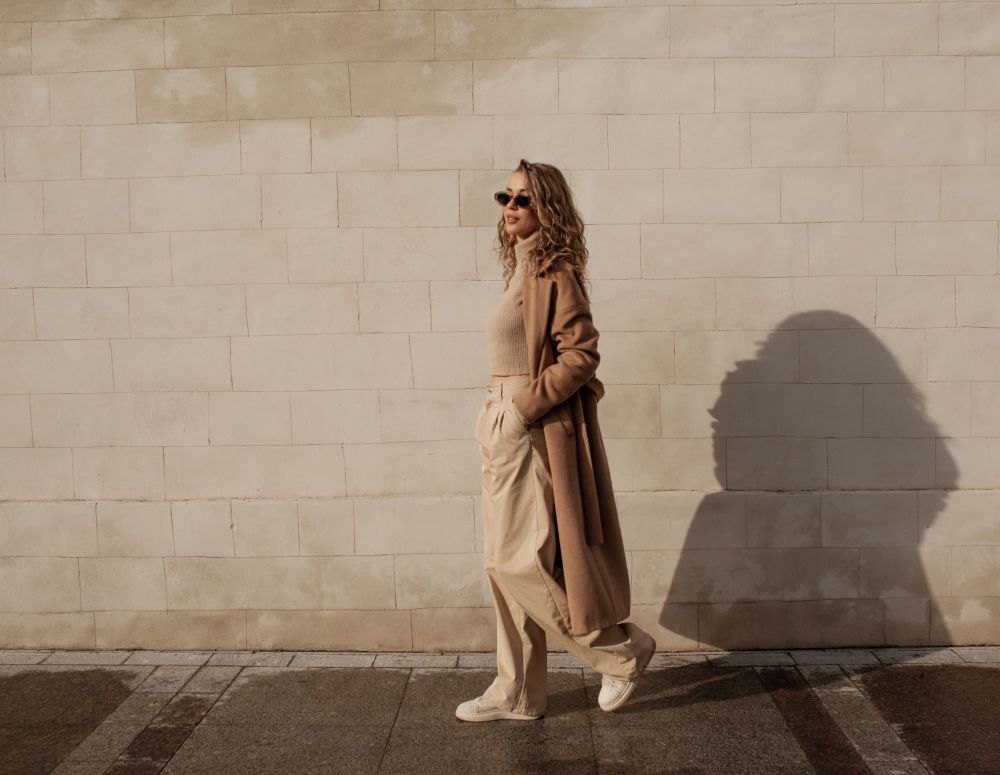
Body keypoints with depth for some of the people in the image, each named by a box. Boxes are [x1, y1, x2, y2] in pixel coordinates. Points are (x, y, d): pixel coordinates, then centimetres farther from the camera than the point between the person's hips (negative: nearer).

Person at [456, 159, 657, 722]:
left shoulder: (553, 273, -13)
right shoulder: (522, 269, 14)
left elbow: (582, 354, -21)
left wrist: (523, 409, -19)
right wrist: (498, 412, 12)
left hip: (534, 434, -9)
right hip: (506, 431, 9)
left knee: (517, 564, -5)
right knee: (505, 566, 11)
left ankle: (623, 650, 11)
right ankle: (517, 693, 22)